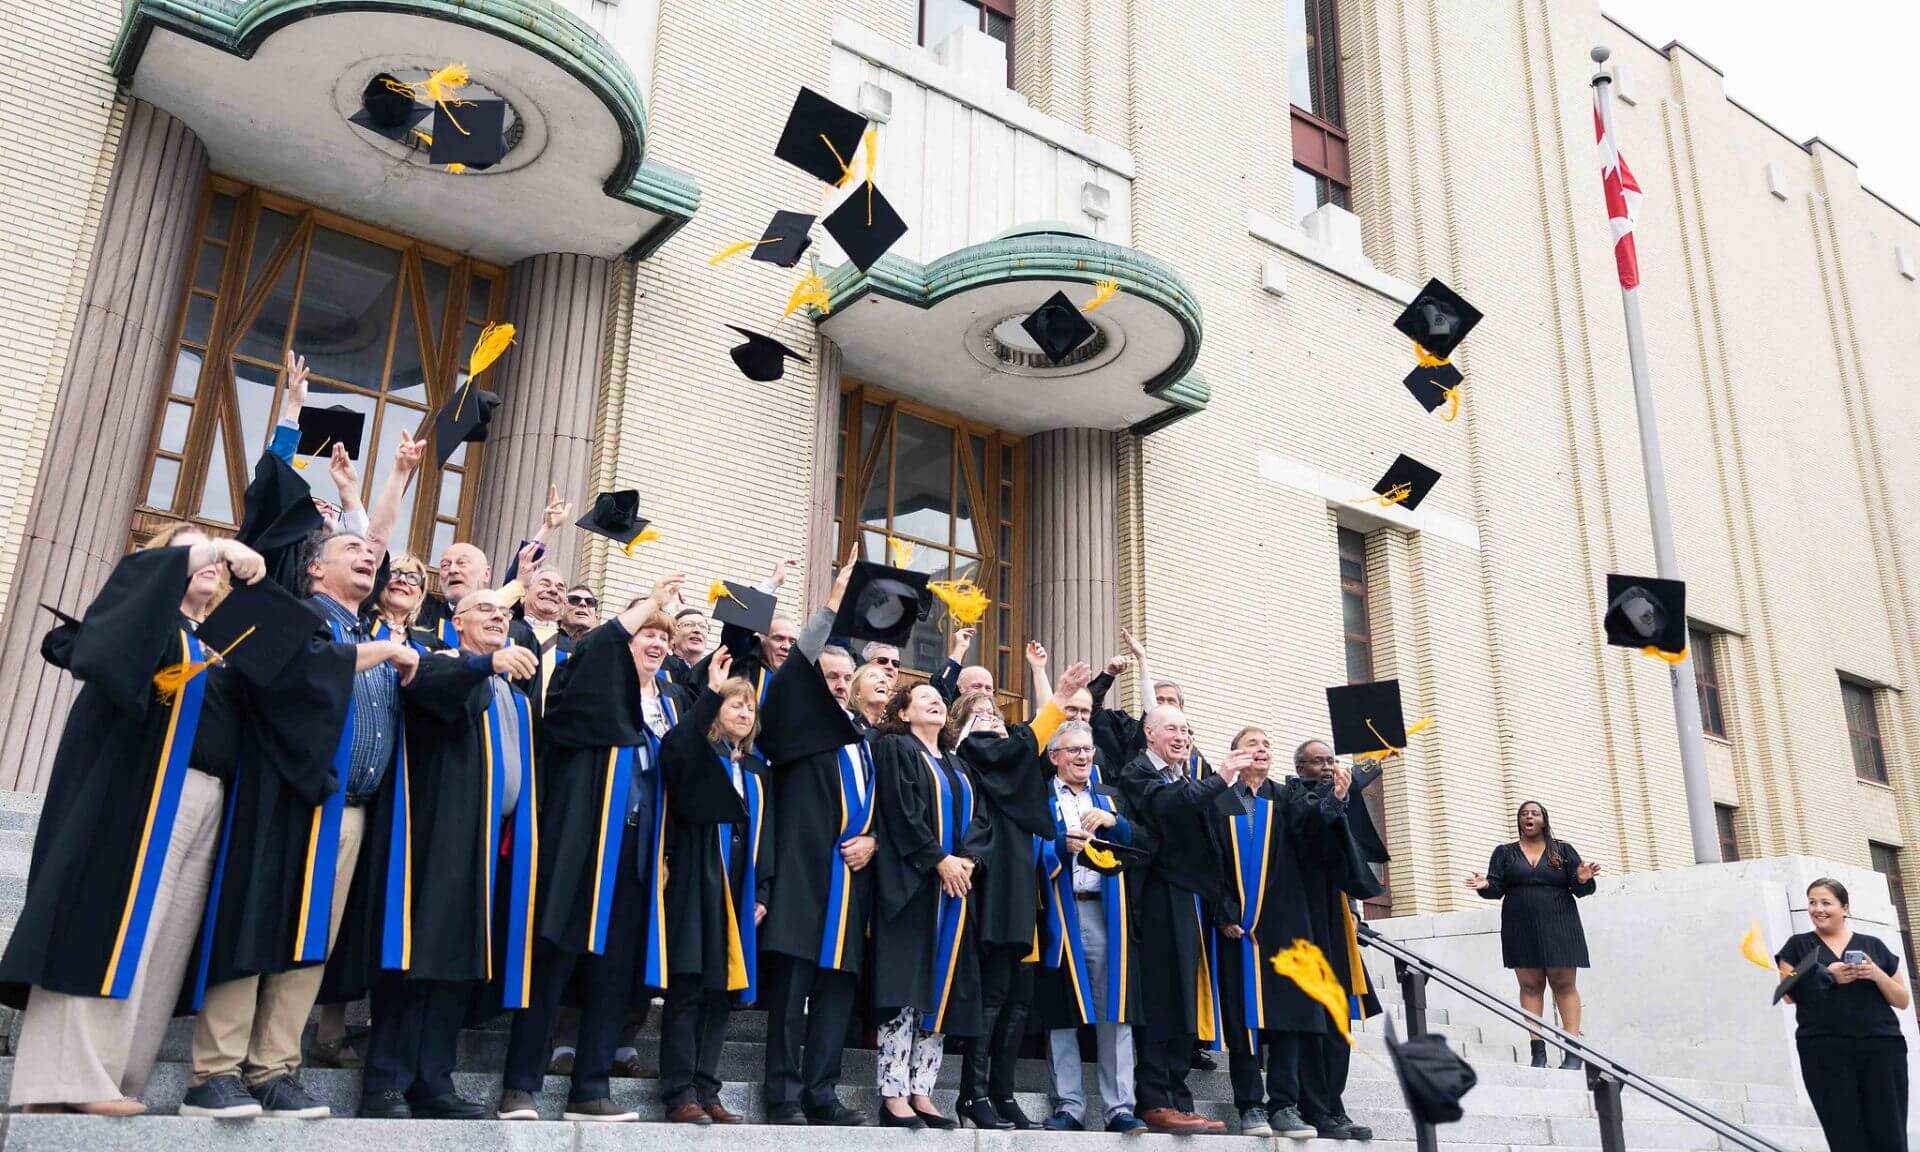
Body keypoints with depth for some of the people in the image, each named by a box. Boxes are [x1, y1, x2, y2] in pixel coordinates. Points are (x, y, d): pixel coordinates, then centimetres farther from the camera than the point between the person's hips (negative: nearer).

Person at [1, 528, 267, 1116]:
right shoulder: (153, 620, 7)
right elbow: (141, 576, -14)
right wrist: (217, 547, -21)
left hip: (204, 802, 6)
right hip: (144, 791, -6)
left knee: (163, 943, 2)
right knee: (112, 928, -9)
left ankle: (107, 1081, 4)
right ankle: (65, 1080, -8)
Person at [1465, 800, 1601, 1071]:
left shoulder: (1563, 850, 10)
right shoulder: (1504, 853, 12)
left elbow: (1579, 889, 4)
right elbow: (1497, 888, 4)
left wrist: (1582, 880, -18)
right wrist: (1485, 885, -18)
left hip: (1558, 926, -1)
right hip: (1521, 930, 1)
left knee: (1564, 983, -4)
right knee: (1530, 985, -2)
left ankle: (1574, 1051, -3)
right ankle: (1538, 1051, -1)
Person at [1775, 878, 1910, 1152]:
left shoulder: (1873, 945, 14)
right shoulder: (1798, 946, 10)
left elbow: (1903, 1001, 13)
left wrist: (1876, 974, -5)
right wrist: (1826, 976, -11)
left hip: (1881, 1048, 1)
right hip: (1824, 1053, -1)